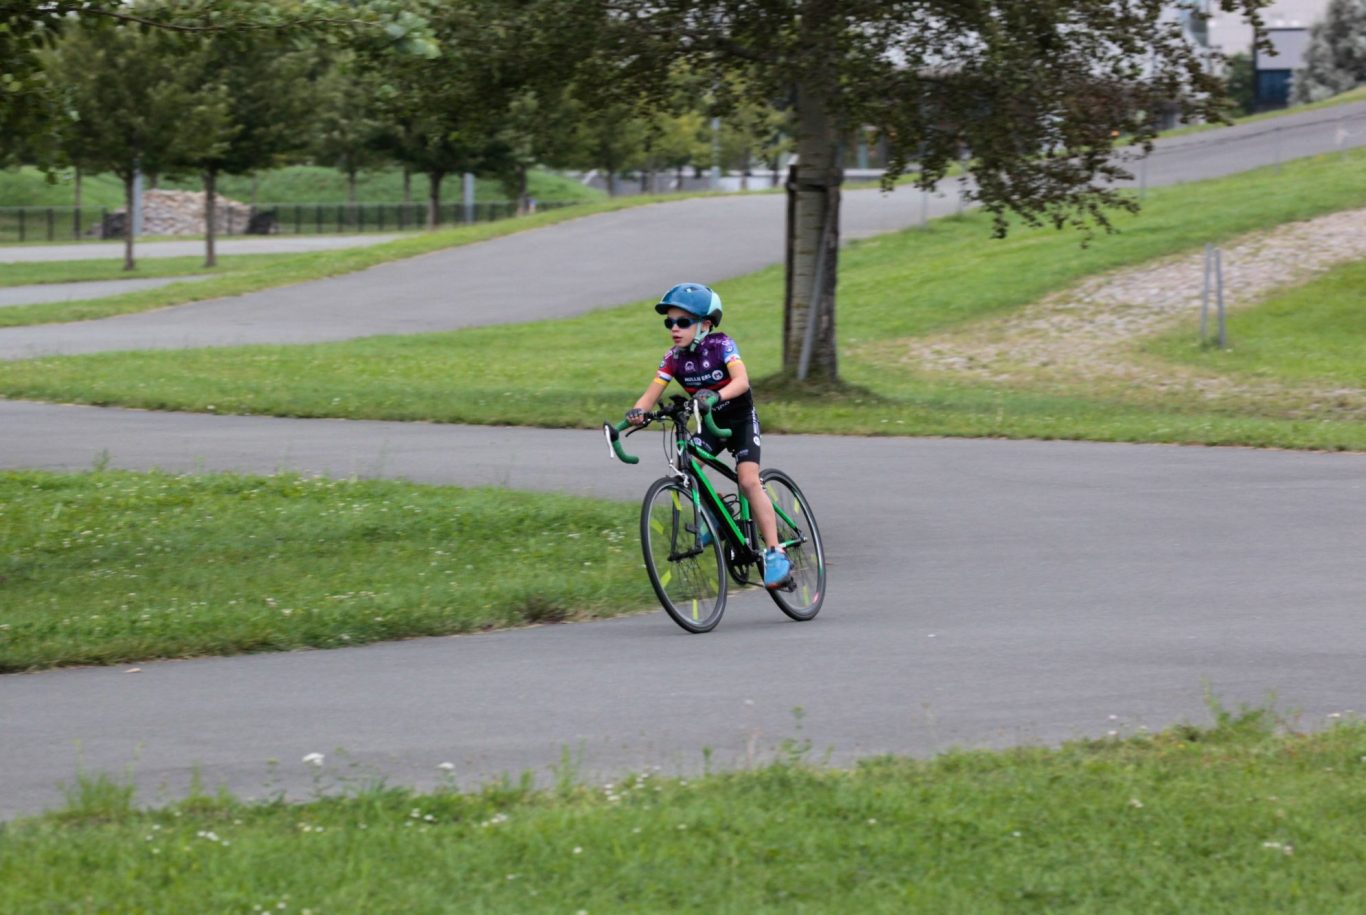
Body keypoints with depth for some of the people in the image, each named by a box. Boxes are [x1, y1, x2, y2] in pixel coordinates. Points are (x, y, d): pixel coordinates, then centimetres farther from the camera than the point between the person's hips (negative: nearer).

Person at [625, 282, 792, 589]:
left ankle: (775, 554, -18)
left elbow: (741, 380, -35)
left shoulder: (721, 345, -21)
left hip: (741, 420, -4)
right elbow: (652, 394, -14)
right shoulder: (674, 357, -9)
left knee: (749, 482, -22)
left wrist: (716, 396, -55)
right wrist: (637, 411, -37)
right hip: (711, 425, 4)